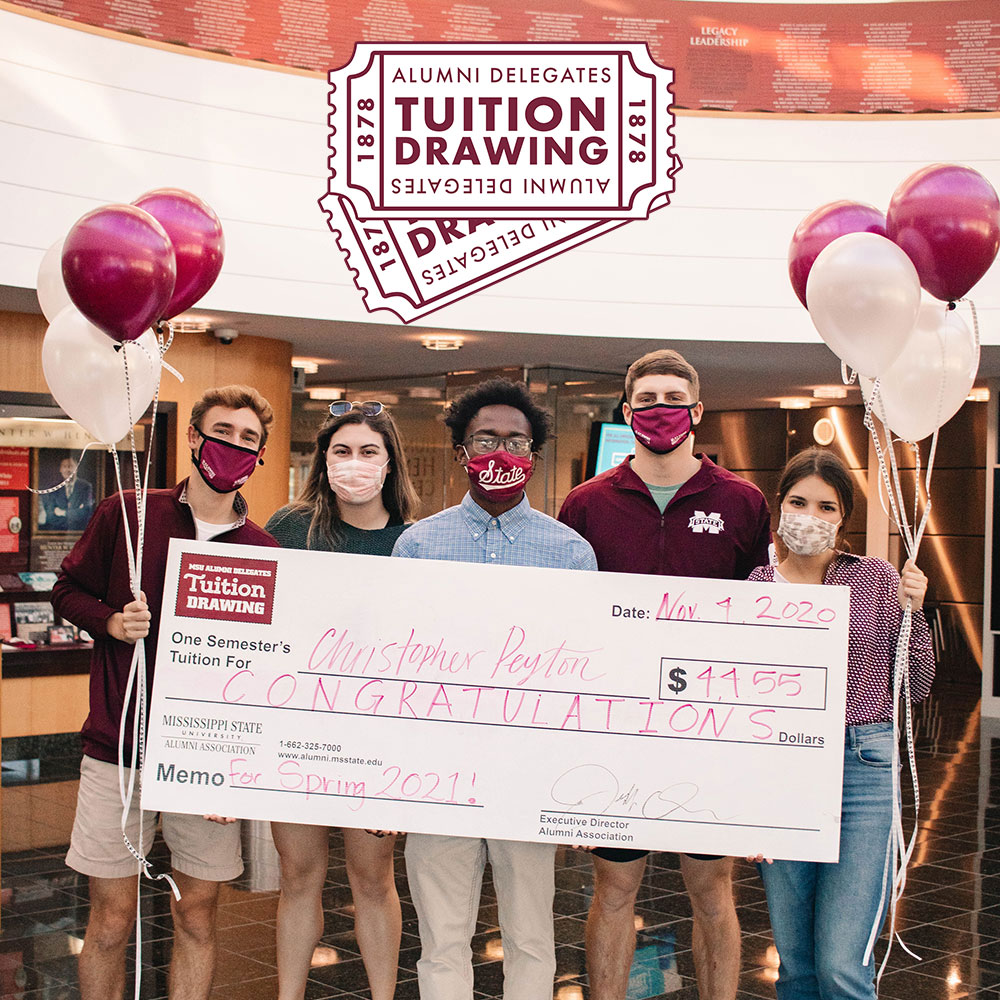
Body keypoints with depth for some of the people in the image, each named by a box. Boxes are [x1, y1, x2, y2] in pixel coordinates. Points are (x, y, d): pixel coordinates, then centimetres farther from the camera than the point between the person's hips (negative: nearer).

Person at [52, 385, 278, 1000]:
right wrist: (111, 622, -10)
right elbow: (68, 591, 11)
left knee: (197, 914, 9)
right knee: (112, 919, 4)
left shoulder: (264, 551, 1)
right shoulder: (126, 516, 0)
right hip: (118, 748, -1)